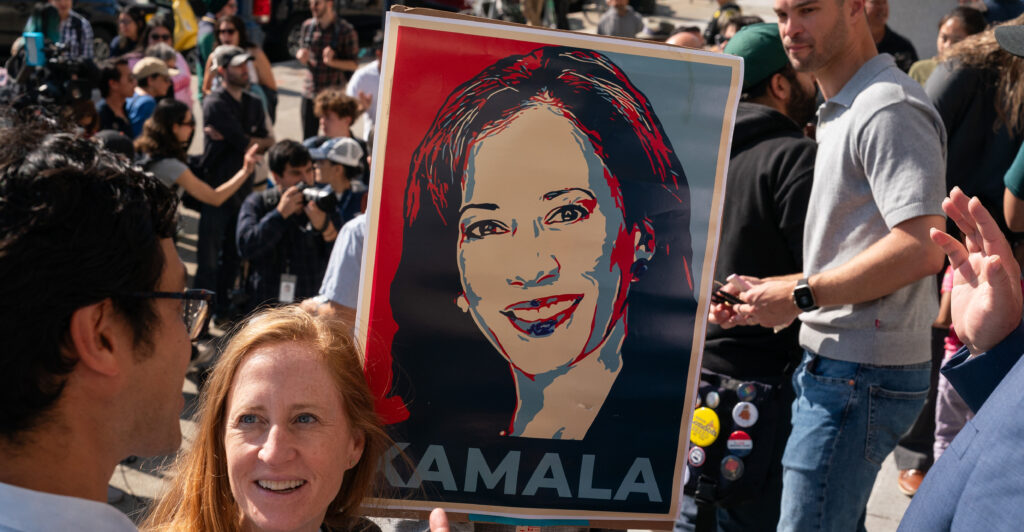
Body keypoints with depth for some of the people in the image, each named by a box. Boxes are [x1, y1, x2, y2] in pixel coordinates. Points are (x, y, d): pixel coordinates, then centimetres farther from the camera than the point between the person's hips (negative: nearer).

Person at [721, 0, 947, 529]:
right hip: (832, 364, 10)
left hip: (860, 375, -10)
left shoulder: (888, 109, -16)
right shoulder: (841, 111, 18)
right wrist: (769, 291, 10)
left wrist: (799, 295, -19)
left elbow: (920, 250, -26)